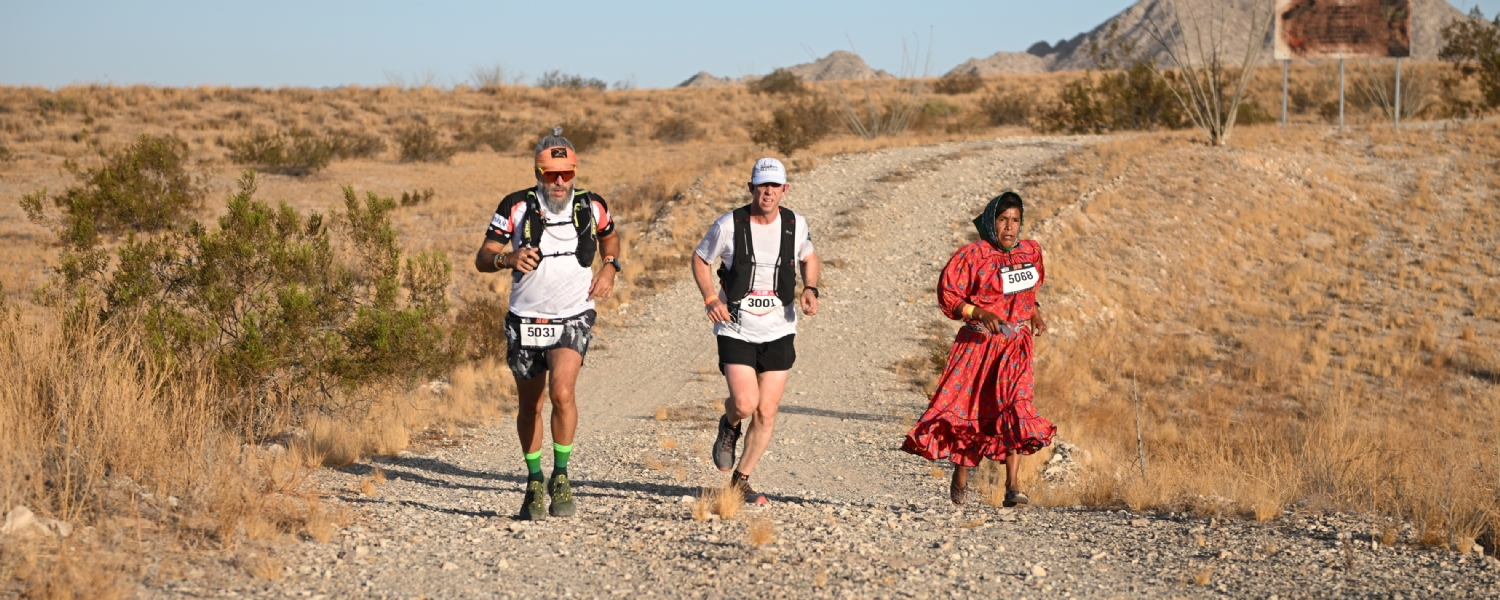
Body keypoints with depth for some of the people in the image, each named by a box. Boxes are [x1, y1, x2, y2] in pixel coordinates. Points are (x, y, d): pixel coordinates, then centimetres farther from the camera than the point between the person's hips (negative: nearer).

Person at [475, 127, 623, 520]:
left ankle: (561, 475, -5)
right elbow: (482, 259, -7)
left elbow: (610, 237, 21)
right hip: (526, 321, 1)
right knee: (530, 405, 12)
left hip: (573, 318, -1)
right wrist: (507, 257, -29)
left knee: (562, 393, -23)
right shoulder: (517, 208, -8)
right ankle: (534, 482, 31)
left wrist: (610, 267, 1)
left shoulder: (591, 207, -3)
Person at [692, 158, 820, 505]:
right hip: (736, 330, -3)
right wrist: (710, 298, -10)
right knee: (745, 404, -18)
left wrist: (810, 289, 0)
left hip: (779, 332, 3)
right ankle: (729, 427, 21)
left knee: (766, 413, 3)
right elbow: (700, 259, 5)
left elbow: (809, 257, 19)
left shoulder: (796, 225, 0)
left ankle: (741, 481, 21)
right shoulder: (729, 225, -9)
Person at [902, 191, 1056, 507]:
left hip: (1015, 345, 2)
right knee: (967, 409, 3)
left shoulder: (1030, 252, 8)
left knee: (1015, 405, -15)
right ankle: (960, 478, 25)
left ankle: (1012, 485, -16)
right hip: (977, 343, -2)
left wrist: (1035, 313, 7)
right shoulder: (972, 256, -8)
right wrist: (980, 313, -21)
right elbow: (948, 296, -8)